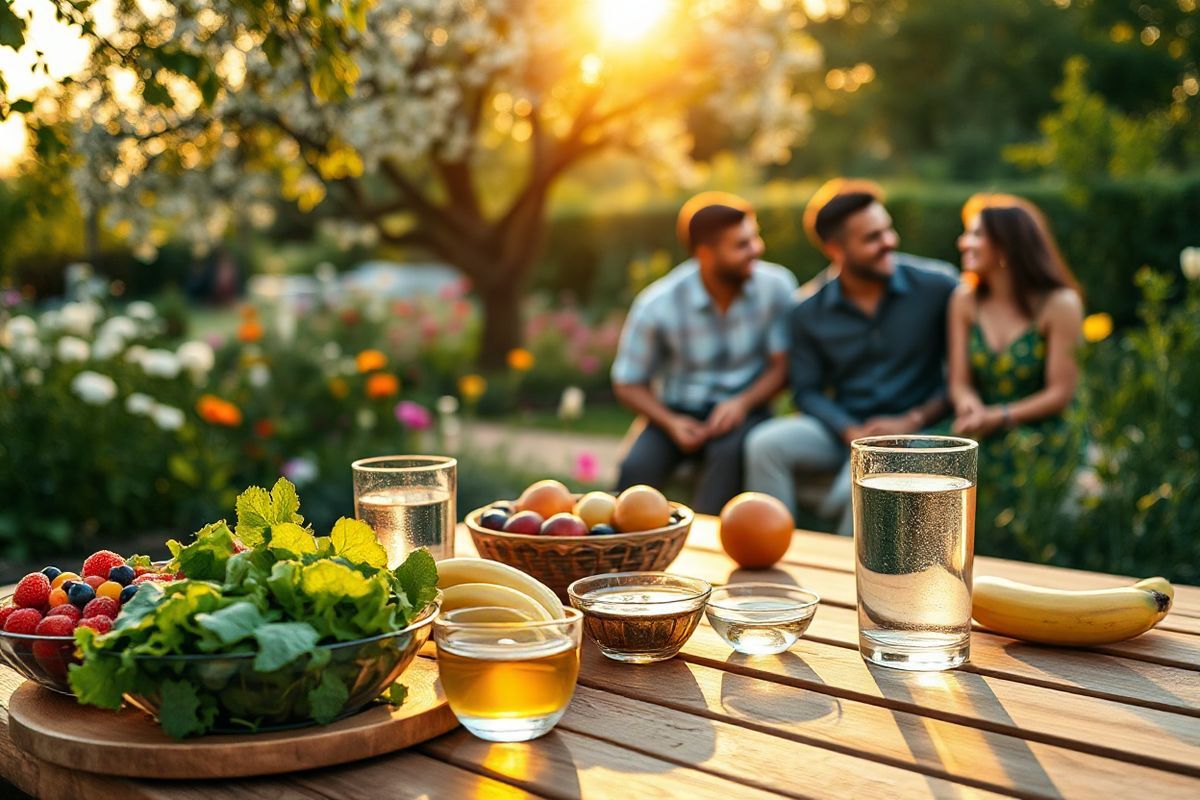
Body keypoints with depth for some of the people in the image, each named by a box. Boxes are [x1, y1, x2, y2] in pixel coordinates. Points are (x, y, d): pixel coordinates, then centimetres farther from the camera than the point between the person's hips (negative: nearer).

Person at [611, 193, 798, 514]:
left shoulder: (776, 286, -9)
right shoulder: (657, 305, -10)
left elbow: (782, 365, -2)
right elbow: (628, 384, -1)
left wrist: (743, 403, -20)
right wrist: (670, 423, -17)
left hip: (742, 408, 0)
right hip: (678, 412, 0)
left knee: (729, 452, -34)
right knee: (636, 469, -29)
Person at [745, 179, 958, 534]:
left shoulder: (938, 286, -7)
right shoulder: (809, 312, 0)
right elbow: (807, 391, 4)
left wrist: (913, 421, -13)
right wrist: (851, 432, -13)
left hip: (914, 430, -3)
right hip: (844, 428, 3)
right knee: (765, 443, -22)